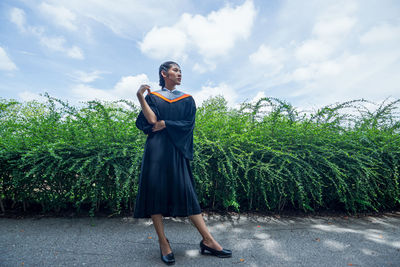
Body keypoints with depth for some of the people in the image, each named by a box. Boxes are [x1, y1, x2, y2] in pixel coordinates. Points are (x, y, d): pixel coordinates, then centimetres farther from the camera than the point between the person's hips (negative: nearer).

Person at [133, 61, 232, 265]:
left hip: (177, 151, 1)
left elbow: (189, 124, 0)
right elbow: (151, 120, -6)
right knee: (156, 190, -4)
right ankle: (163, 243, 8)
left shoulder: (187, 100, 14)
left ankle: (208, 241, 3)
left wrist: (164, 123, -6)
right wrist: (140, 97, -11)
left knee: (187, 193, -1)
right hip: (156, 150, -1)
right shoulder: (152, 97, 10)